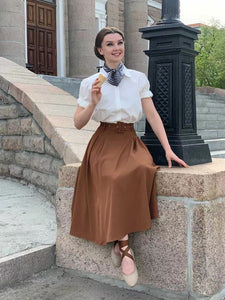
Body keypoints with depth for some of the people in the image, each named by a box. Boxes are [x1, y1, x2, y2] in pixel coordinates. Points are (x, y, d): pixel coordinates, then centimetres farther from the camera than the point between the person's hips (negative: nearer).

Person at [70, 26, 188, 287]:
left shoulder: (139, 79, 10)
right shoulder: (90, 83, 6)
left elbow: (152, 115, 6)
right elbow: (78, 123, 5)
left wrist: (168, 149, -3)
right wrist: (93, 103, -14)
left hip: (130, 141, 2)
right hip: (105, 142, -1)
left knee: (140, 171, -33)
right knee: (115, 178, -34)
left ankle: (120, 242, -18)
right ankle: (125, 247, -21)